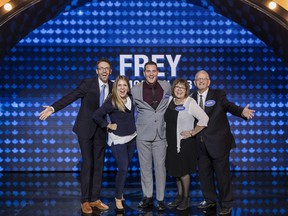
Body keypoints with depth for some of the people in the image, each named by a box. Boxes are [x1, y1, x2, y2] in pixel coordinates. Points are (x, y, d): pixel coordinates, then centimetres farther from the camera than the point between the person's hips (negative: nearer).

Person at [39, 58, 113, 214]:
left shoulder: (112, 87, 2)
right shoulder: (88, 83, -10)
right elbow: (70, 97, -17)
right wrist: (53, 108, -26)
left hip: (101, 129, 4)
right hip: (85, 128, -4)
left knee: (99, 164, 6)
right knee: (87, 163, -4)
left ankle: (95, 199, 17)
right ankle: (85, 200, 8)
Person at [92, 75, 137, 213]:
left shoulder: (131, 99, -1)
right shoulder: (111, 102, -18)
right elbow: (96, 116, -21)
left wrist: (132, 127, 5)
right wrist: (109, 125, -14)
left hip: (132, 138, 6)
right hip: (118, 139, -6)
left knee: (125, 167, 16)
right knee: (123, 169, -5)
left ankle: (120, 191, 36)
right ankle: (118, 198, 12)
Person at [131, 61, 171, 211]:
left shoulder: (167, 87, 1)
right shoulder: (135, 90, -5)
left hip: (160, 134, 1)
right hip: (143, 135, 0)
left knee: (160, 167, 3)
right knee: (145, 167, 8)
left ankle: (160, 199, 15)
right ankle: (147, 197, 23)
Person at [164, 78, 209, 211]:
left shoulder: (190, 103, -14)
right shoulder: (170, 100, 2)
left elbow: (204, 119, -19)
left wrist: (192, 133, -15)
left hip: (185, 143, -5)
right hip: (171, 142, 5)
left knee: (183, 171, 7)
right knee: (175, 170, 16)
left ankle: (186, 198, 25)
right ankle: (179, 196, 33)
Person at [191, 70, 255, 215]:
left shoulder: (218, 95, -5)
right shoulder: (193, 98, 5)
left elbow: (229, 106, -22)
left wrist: (242, 112, -40)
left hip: (218, 142, -4)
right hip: (202, 144, 4)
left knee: (222, 174, 4)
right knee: (204, 173, 15)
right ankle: (210, 200, 35)